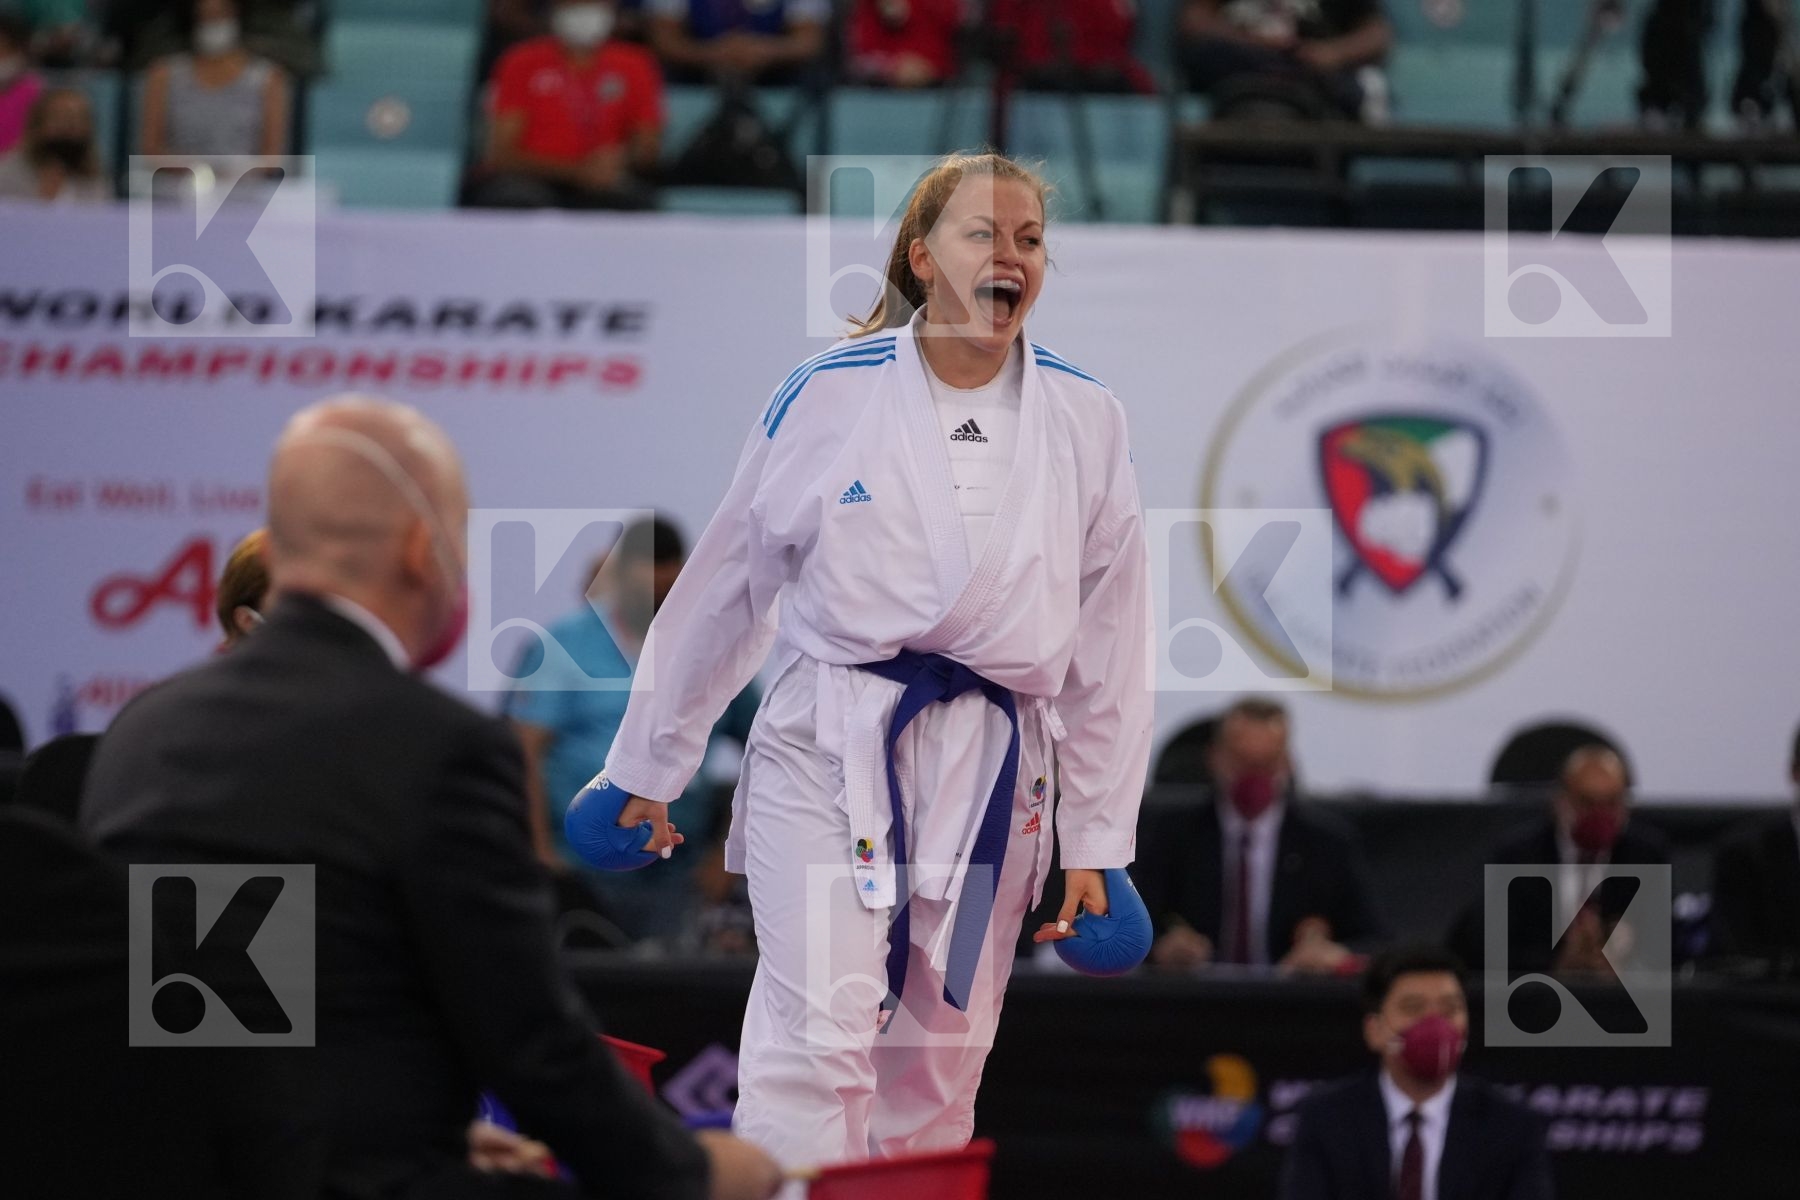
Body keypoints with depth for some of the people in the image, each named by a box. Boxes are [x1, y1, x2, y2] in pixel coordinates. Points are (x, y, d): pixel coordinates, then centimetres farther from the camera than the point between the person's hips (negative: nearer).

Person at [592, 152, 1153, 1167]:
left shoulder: (1086, 419, 3)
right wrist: (650, 769, 11)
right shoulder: (828, 395, -3)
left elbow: (1110, 639, 8)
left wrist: (1096, 839, 7)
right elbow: (725, 589, 6)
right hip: (829, 750, -3)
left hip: (988, 775, 3)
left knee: (938, 1075, 10)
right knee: (818, 1045, -15)